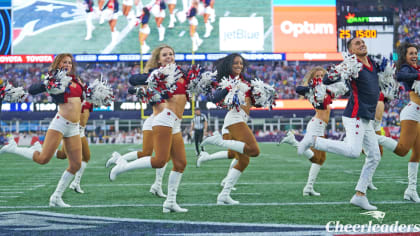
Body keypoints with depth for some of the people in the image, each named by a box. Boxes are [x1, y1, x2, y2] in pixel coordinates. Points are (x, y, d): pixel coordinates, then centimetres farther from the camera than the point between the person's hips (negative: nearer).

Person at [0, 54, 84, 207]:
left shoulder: (75, 80, 14)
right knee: (43, 159, -17)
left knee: (76, 164, 2)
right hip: (60, 123, -7)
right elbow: (31, 90, -9)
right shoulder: (56, 80, -2)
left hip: (74, 128, 7)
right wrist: (48, 85, -24)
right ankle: (13, 148, 6)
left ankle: (56, 198, 10)